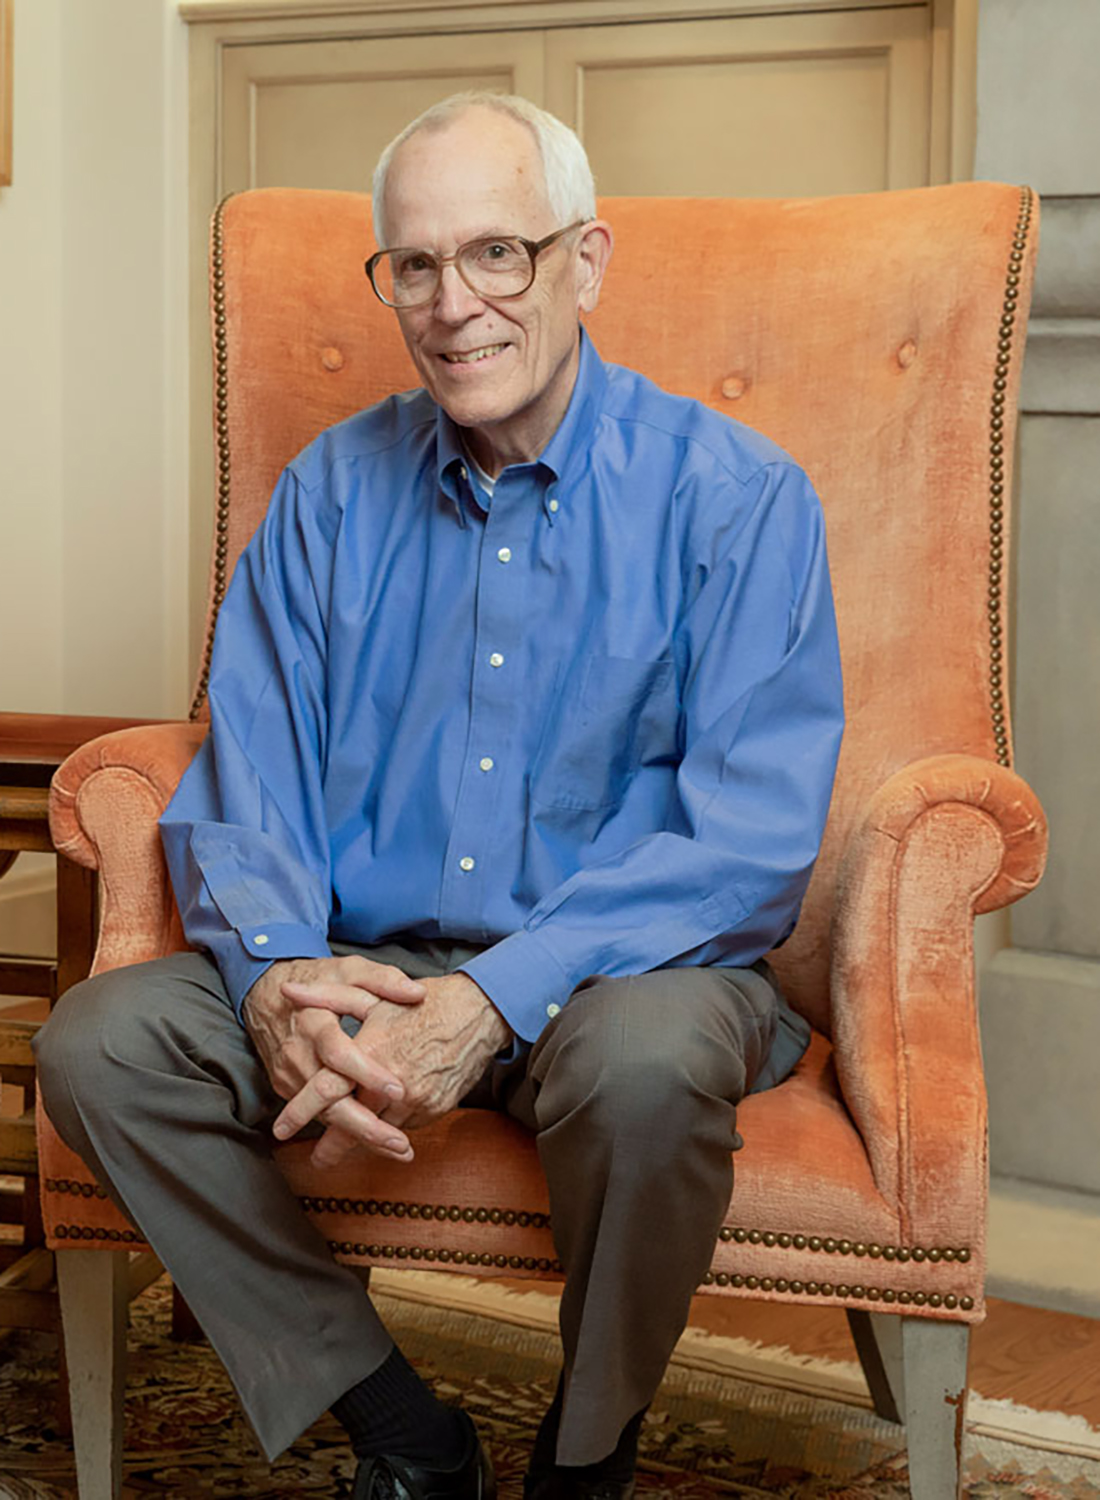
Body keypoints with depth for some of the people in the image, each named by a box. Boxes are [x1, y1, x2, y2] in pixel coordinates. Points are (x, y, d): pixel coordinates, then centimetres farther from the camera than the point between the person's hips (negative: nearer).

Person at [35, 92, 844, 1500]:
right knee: (98, 1043, -19)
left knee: (645, 1063, -37)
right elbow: (243, 787, 3)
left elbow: (753, 834, -15)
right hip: (365, 968, 4)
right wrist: (275, 977, -19)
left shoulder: (735, 496, -6)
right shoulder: (330, 490, 7)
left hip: (627, 968, -3)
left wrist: (500, 997, -26)